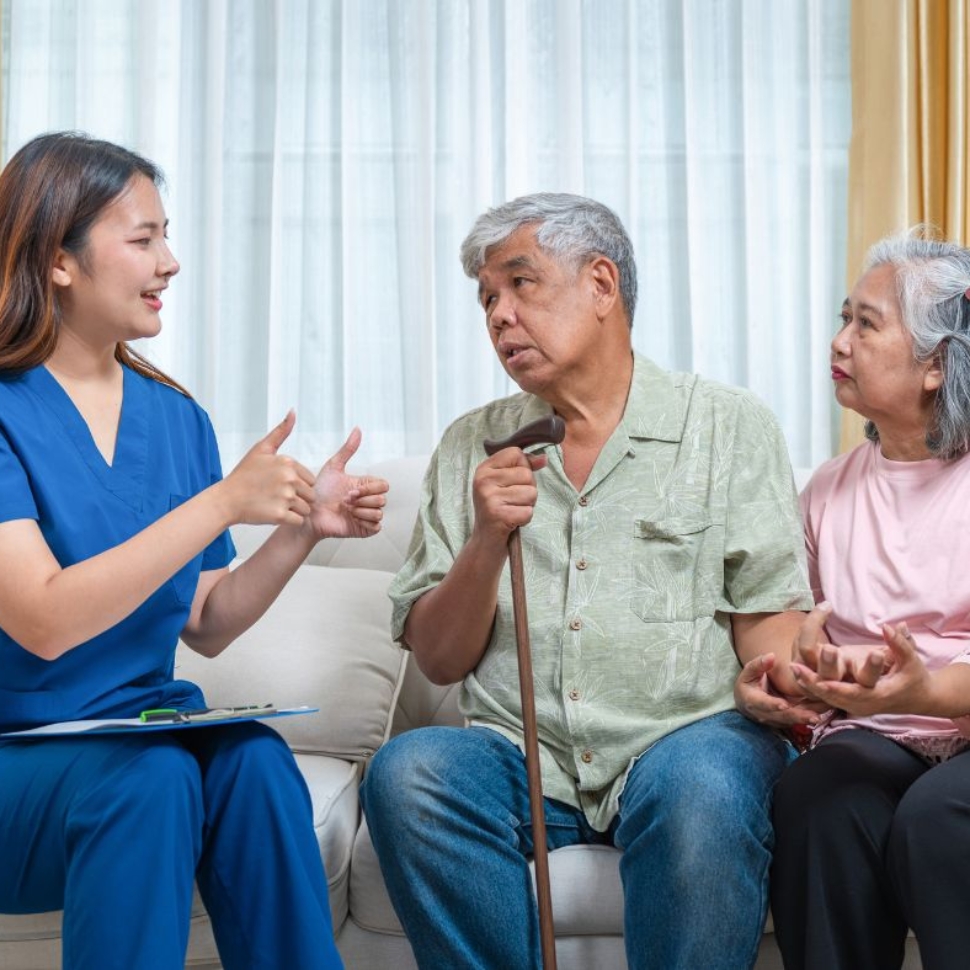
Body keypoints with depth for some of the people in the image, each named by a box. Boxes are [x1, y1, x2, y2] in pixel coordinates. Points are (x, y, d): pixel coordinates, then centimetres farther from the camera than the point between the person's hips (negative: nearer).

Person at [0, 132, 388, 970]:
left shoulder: (175, 418, 8)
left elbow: (204, 625, 11)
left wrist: (305, 529, -5)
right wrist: (224, 502, -23)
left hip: (150, 736, 4)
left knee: (254, 759, -27)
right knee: (151, 775, -33)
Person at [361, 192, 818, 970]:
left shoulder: (730, 426, 8)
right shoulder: (470, 448, 14)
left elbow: (768, 611, 3)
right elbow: (438, 660, 10)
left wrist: (776, 677, -20)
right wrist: (487, 542, -7)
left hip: (683, 739, -2)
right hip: (522, 753, 2)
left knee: (701, 781, -35)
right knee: (408, 772, -28)